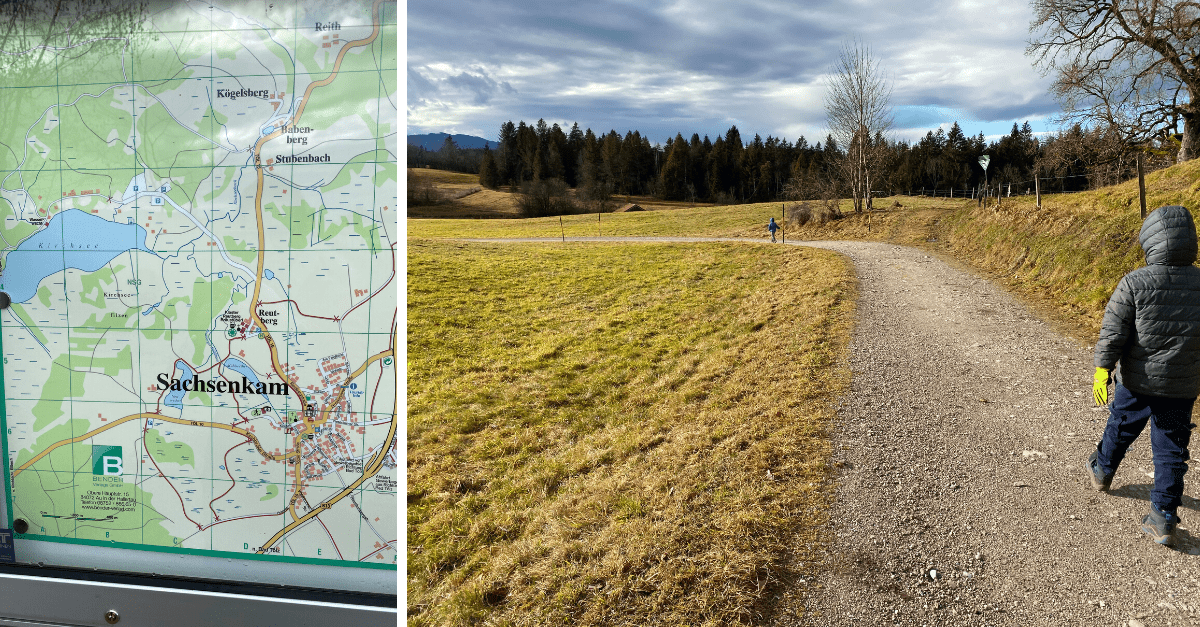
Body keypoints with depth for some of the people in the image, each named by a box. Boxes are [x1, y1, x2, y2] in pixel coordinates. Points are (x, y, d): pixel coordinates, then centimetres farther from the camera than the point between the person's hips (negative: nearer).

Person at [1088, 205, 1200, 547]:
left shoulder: (1135, 283, -16)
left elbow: (1112, 332, -16)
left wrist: (1101, 370, -10)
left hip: (1138, 382, -2)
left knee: (1120, 429, 22)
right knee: (1171, 449, 10)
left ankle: (1102, 471, 46)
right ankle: (1163, 519, 10)